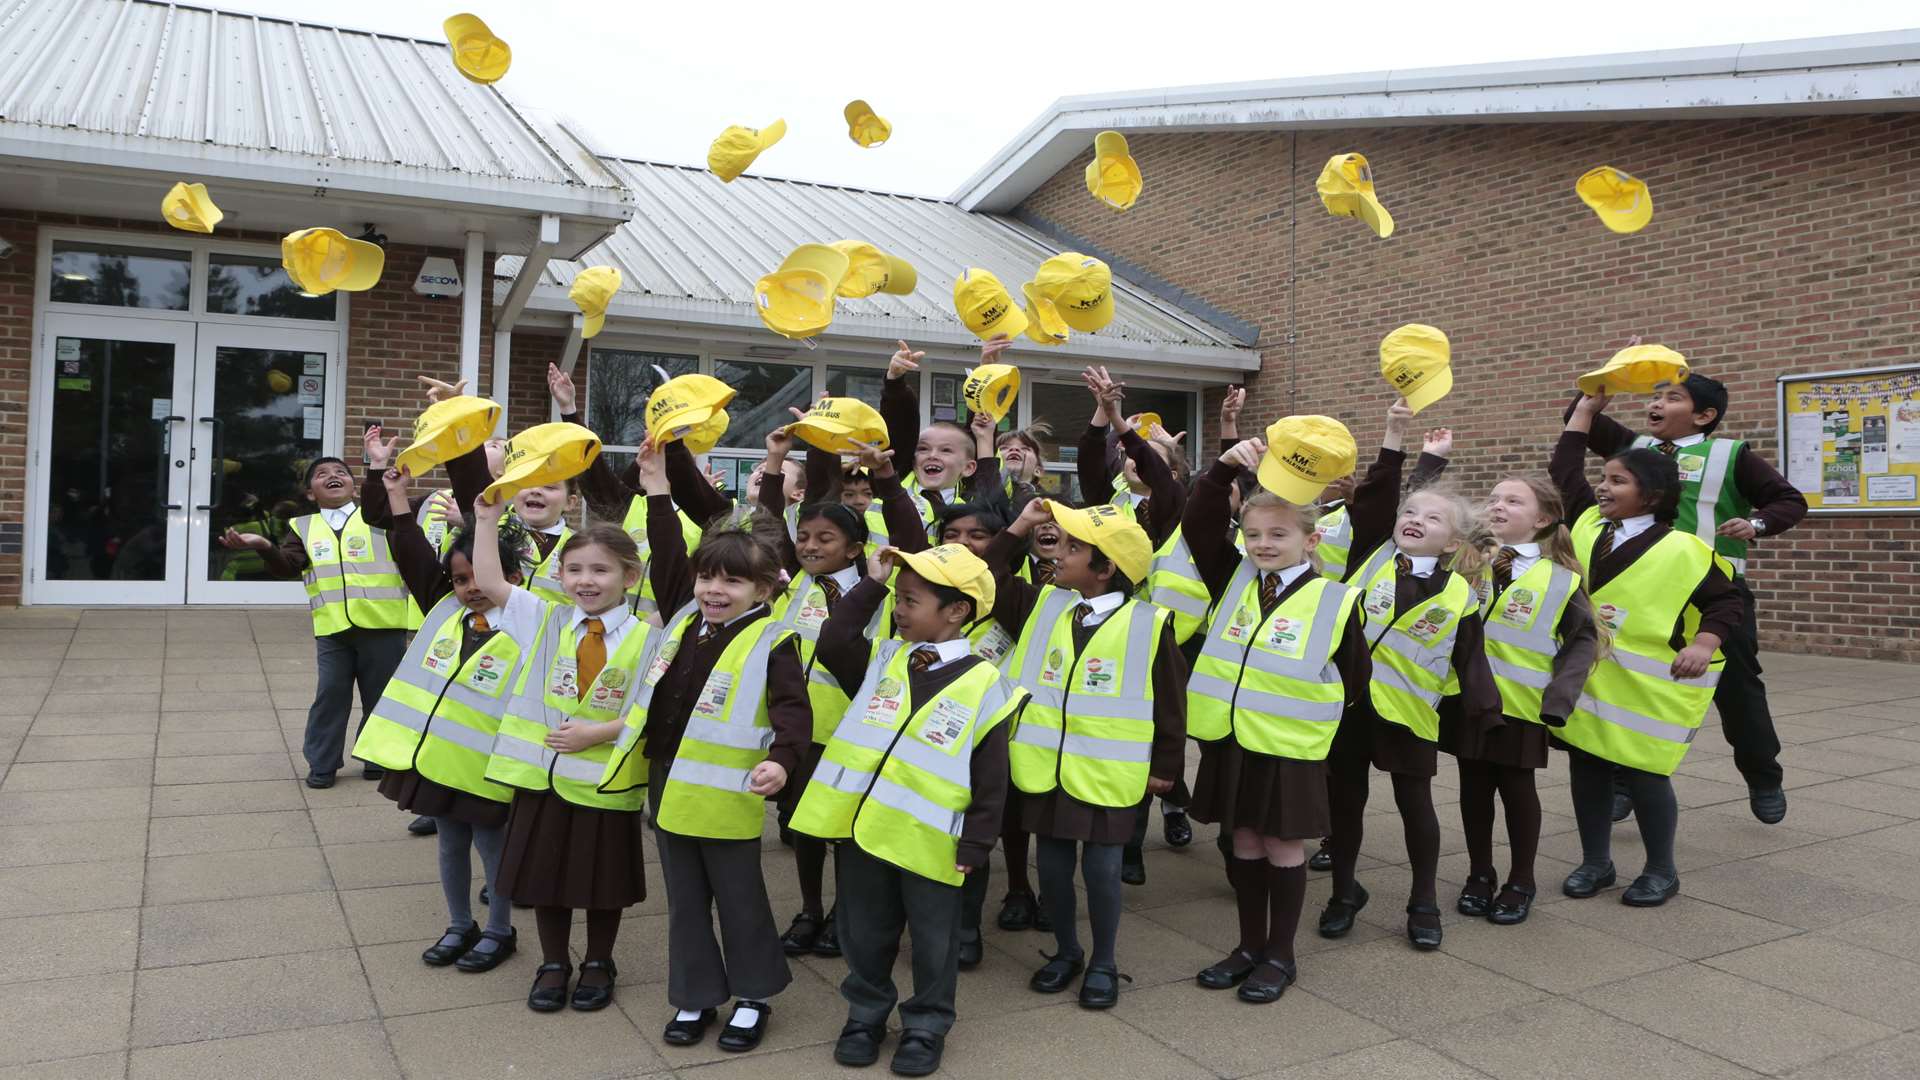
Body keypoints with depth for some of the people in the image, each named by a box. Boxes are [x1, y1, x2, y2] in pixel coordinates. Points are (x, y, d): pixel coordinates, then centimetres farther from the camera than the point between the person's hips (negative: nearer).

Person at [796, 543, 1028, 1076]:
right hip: (861, 829, 4)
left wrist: (976, 844, -8)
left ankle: (926, 1027, 31)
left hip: (931, 845, -4)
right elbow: (831, 643, -7)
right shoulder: (883, 659, 6)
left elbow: (991, 777, -6)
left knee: (933, 942, 12)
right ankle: (866, 1014, 37)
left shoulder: (984, 684, -8)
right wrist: (871, 585, -6)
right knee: (866, 934, 18)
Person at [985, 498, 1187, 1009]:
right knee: (1053, 865, 13)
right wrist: (1018, 529, -1)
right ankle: (1066, 951, 33)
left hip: (1106, 774, -4)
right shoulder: (1042, 605, 3)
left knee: (1101, 868, 5)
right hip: (1045, 768, 4)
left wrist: (1165, 767, 1)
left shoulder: (1148, 624, -9)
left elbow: (1169, 702, -2)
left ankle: (1103, 962, 25)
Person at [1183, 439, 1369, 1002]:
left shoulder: (1334, 601, -7)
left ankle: (1280, 955, 23)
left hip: (1289, 748, -3)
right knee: (1244, 842, 14)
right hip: (1228, 739, 4)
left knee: (1283, 845, 8)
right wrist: (1225, 468, -17)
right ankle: (1250, 945, 29)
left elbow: (1354, 676, 2)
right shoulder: (1232, 579, 2)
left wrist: (1313, 715, 4)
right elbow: (1198, 523, -6)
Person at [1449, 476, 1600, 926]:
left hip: (1521, 703, -2)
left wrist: (1561, 695, -11)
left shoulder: (1560, 579, -4)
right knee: (1474, 786, 12)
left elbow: (1583, 639, -1)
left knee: (1517, 787, 10)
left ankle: (1521, 881, 27)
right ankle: (1479, 875, 28)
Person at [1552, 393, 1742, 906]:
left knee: (1643, 775, 2)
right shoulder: (1587, 524, 5)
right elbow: (1563, 471, 14)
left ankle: (1661, 871, 21)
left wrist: (1703, 645, -20)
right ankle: (1595, 862, 24)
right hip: (1585, 678, 6)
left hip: (1643, 686, -5)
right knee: (1585, 767, 10)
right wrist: (1586, 408, 14)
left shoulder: (1681, 550, -11)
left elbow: (1725, 600, -4)